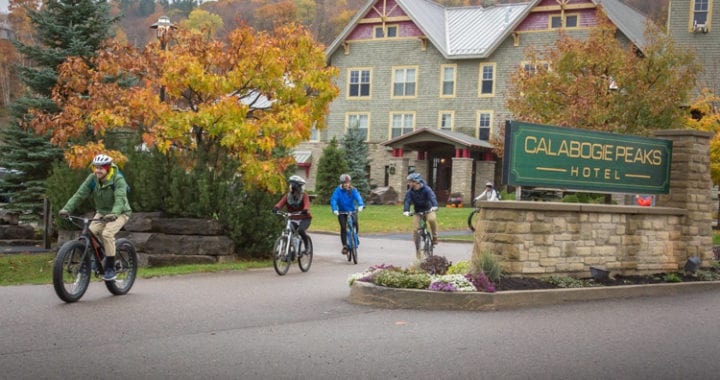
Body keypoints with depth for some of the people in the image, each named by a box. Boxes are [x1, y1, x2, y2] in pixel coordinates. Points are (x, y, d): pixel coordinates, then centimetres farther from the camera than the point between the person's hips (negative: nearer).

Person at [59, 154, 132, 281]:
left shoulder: (118, 180, -22)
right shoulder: (92, 178, -9)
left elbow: (120, 199, -36)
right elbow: (79, 194, -16)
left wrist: (114, 214, -55)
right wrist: (66, 209, -30)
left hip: (119, 213, -5)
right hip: (102, 212, 5)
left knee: (107, 233, -28)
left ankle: (111, 269, -19)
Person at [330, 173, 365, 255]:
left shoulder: (353, 190, -8)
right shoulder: (338, 190, -11)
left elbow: (358, 197, -24)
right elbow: (333, 200, -21)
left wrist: (360, 205, -44)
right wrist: (334, 210, -38)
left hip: (352, 211, 1)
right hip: (341, 212, -1)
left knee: (356, 225, -15)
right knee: (343, 227, -15)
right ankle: (344, 246, -7)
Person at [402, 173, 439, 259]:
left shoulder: (426, 189, -17)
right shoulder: (410, 192, -9)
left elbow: (432, 197, -33)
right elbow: (407, 201, -21)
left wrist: (434, 206, -53)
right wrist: (406, 211, -41)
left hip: (428, 210, -2)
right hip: (417, 212, 3)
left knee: (432, 219, -36)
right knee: (415, 230, -10)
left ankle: (434, 238, -14)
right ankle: (418, 253, 3)